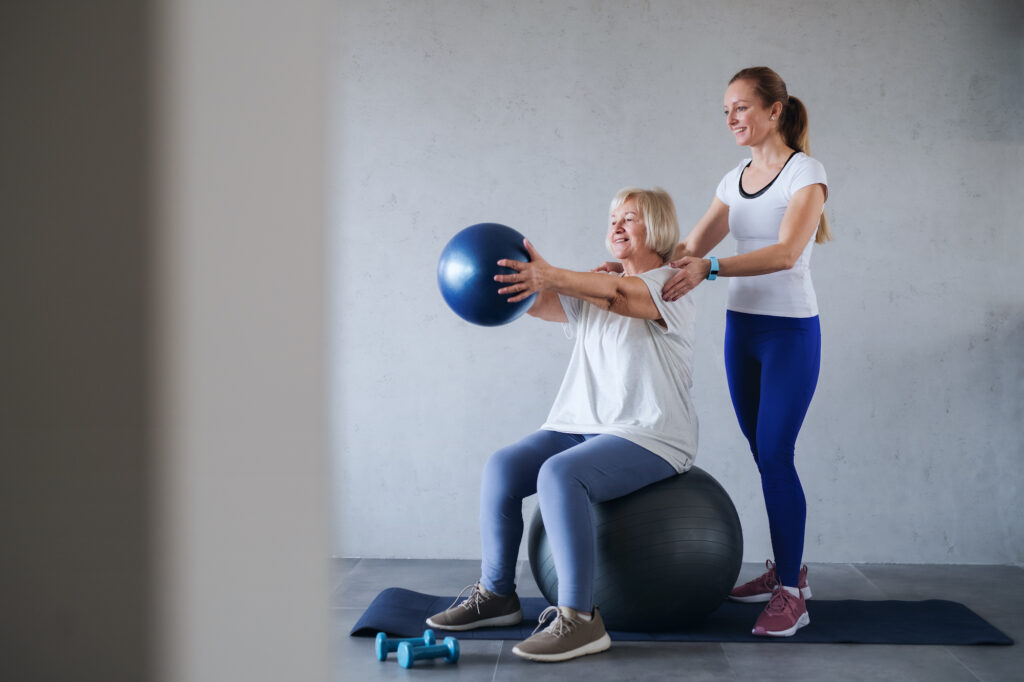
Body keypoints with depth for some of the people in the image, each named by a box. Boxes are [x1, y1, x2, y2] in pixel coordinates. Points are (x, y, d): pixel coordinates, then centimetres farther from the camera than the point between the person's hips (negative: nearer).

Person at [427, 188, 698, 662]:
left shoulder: (671, 285, -4)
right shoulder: (592, 290, 19)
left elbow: (619, 295, -26)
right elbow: (538, 303, 4)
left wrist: (550, 276, -41)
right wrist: (500, 278, -17)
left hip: (649, 436, -7)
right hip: (582, 425, 7)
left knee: (559, 474, -32)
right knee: (502, 467, -12)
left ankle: (579, 619, -28)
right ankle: (495, 594, 1)